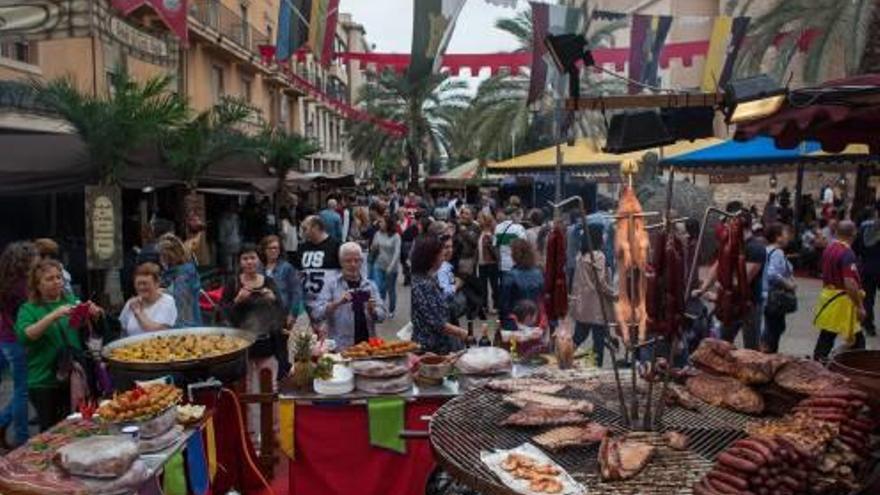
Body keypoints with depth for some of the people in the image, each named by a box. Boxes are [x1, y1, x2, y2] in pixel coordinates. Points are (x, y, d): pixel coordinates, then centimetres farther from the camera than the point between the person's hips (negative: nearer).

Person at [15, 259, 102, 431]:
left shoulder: (71, 300, 7)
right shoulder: (28, 309, -2)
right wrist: (54, 315, -31)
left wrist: (93, 313, -16)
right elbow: (24, 336, -19)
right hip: (44, 382, -3)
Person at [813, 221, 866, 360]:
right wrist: (860, 307, -19)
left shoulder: (829, 248, 6)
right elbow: (850, 283, -25)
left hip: (828, 295, 8)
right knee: (857, 340, 3)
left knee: (826, 337, 13)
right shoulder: (847, 253, -19)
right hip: (842, 300, -8)